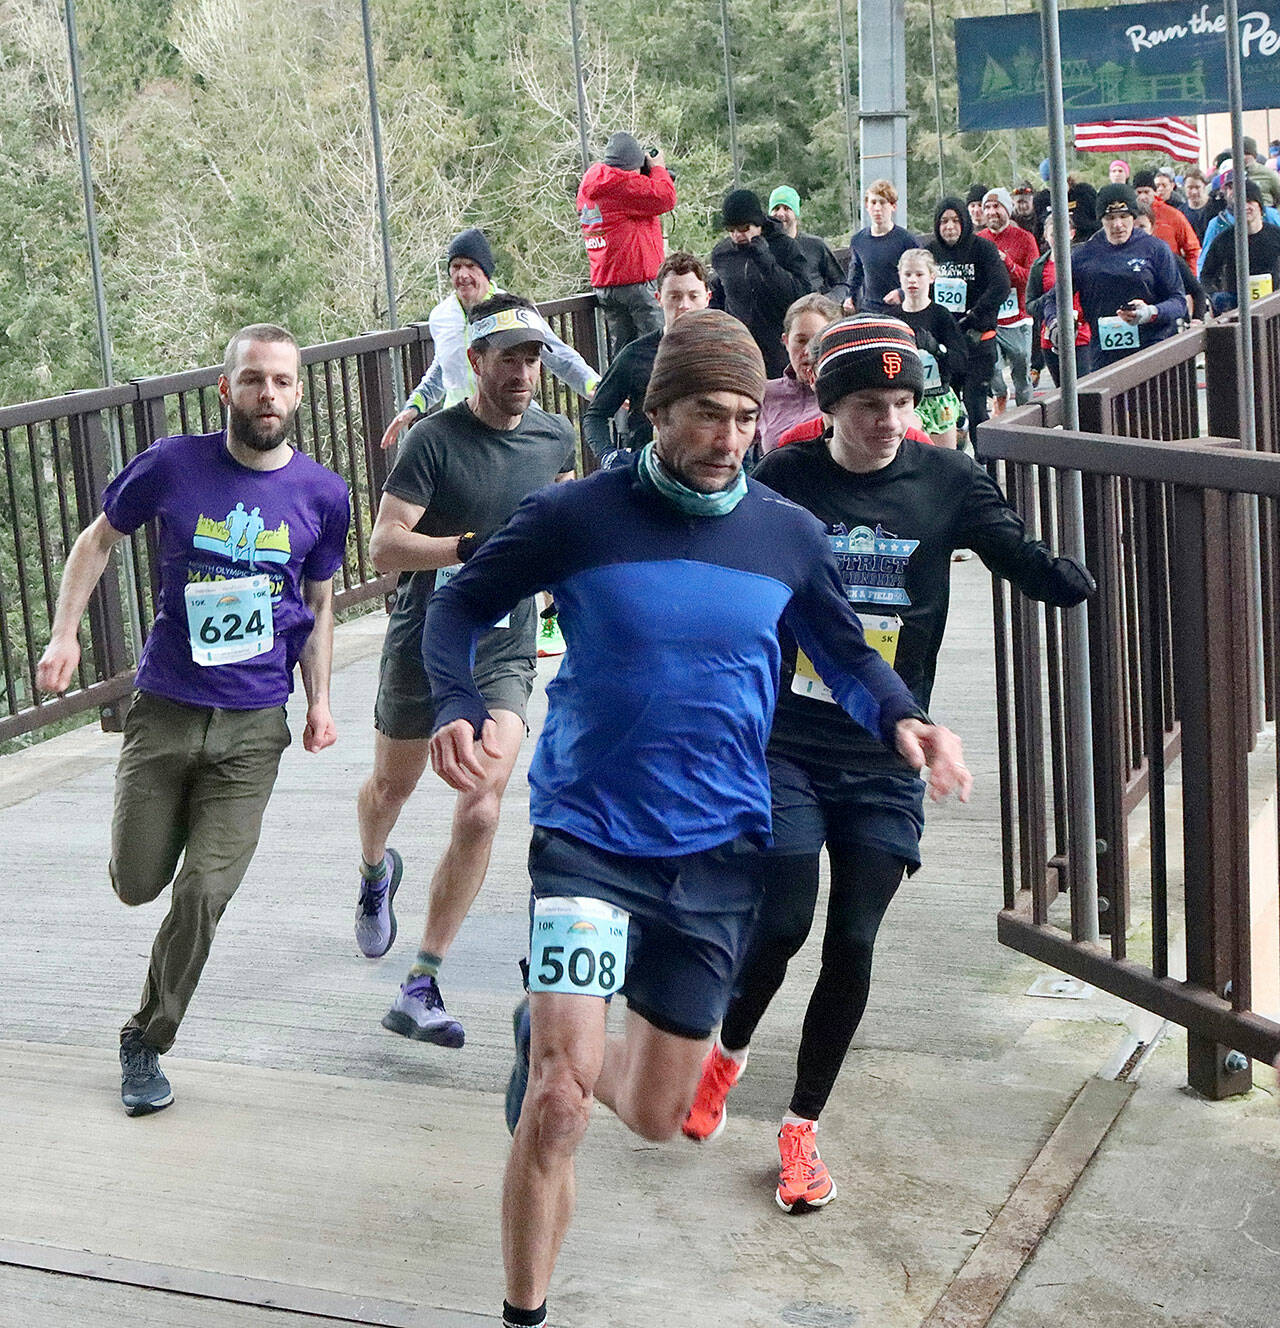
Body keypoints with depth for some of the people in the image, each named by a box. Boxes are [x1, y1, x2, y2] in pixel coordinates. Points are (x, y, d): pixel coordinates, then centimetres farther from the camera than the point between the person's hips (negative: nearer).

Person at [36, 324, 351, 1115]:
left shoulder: (322, 494, -2)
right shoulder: (174, 465, -6)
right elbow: (100, 540, 9)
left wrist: (320, 700, 3)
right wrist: (65, 634, 0)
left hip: (253, 728, 0)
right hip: (165, 710, 1)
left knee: (204, 890, -9)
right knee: (138, 886, 9)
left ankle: (146, 1043, 12)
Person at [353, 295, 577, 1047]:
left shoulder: (556, 437, 1)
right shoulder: (435, 439, -14)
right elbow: (383, 546, -21)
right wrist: (471, 547, -32)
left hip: (505, 655, 2)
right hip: (423, 646, -2)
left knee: (480, 815, -12)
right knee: (392, 787, 20)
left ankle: (420, 991, -5)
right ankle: (375, 873, 57)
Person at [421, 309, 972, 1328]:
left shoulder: (789, 537, 1)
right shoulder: (578, 518, -8)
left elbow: (848, 658, 12)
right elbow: (461, 608, 2)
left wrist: (901, 719, -10)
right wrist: (459, 707, -18)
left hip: (719, 850, 4)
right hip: (589, 833, -3)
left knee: (654, 1115, 12)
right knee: (561, 1095, -17)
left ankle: (554, 1040, 47)